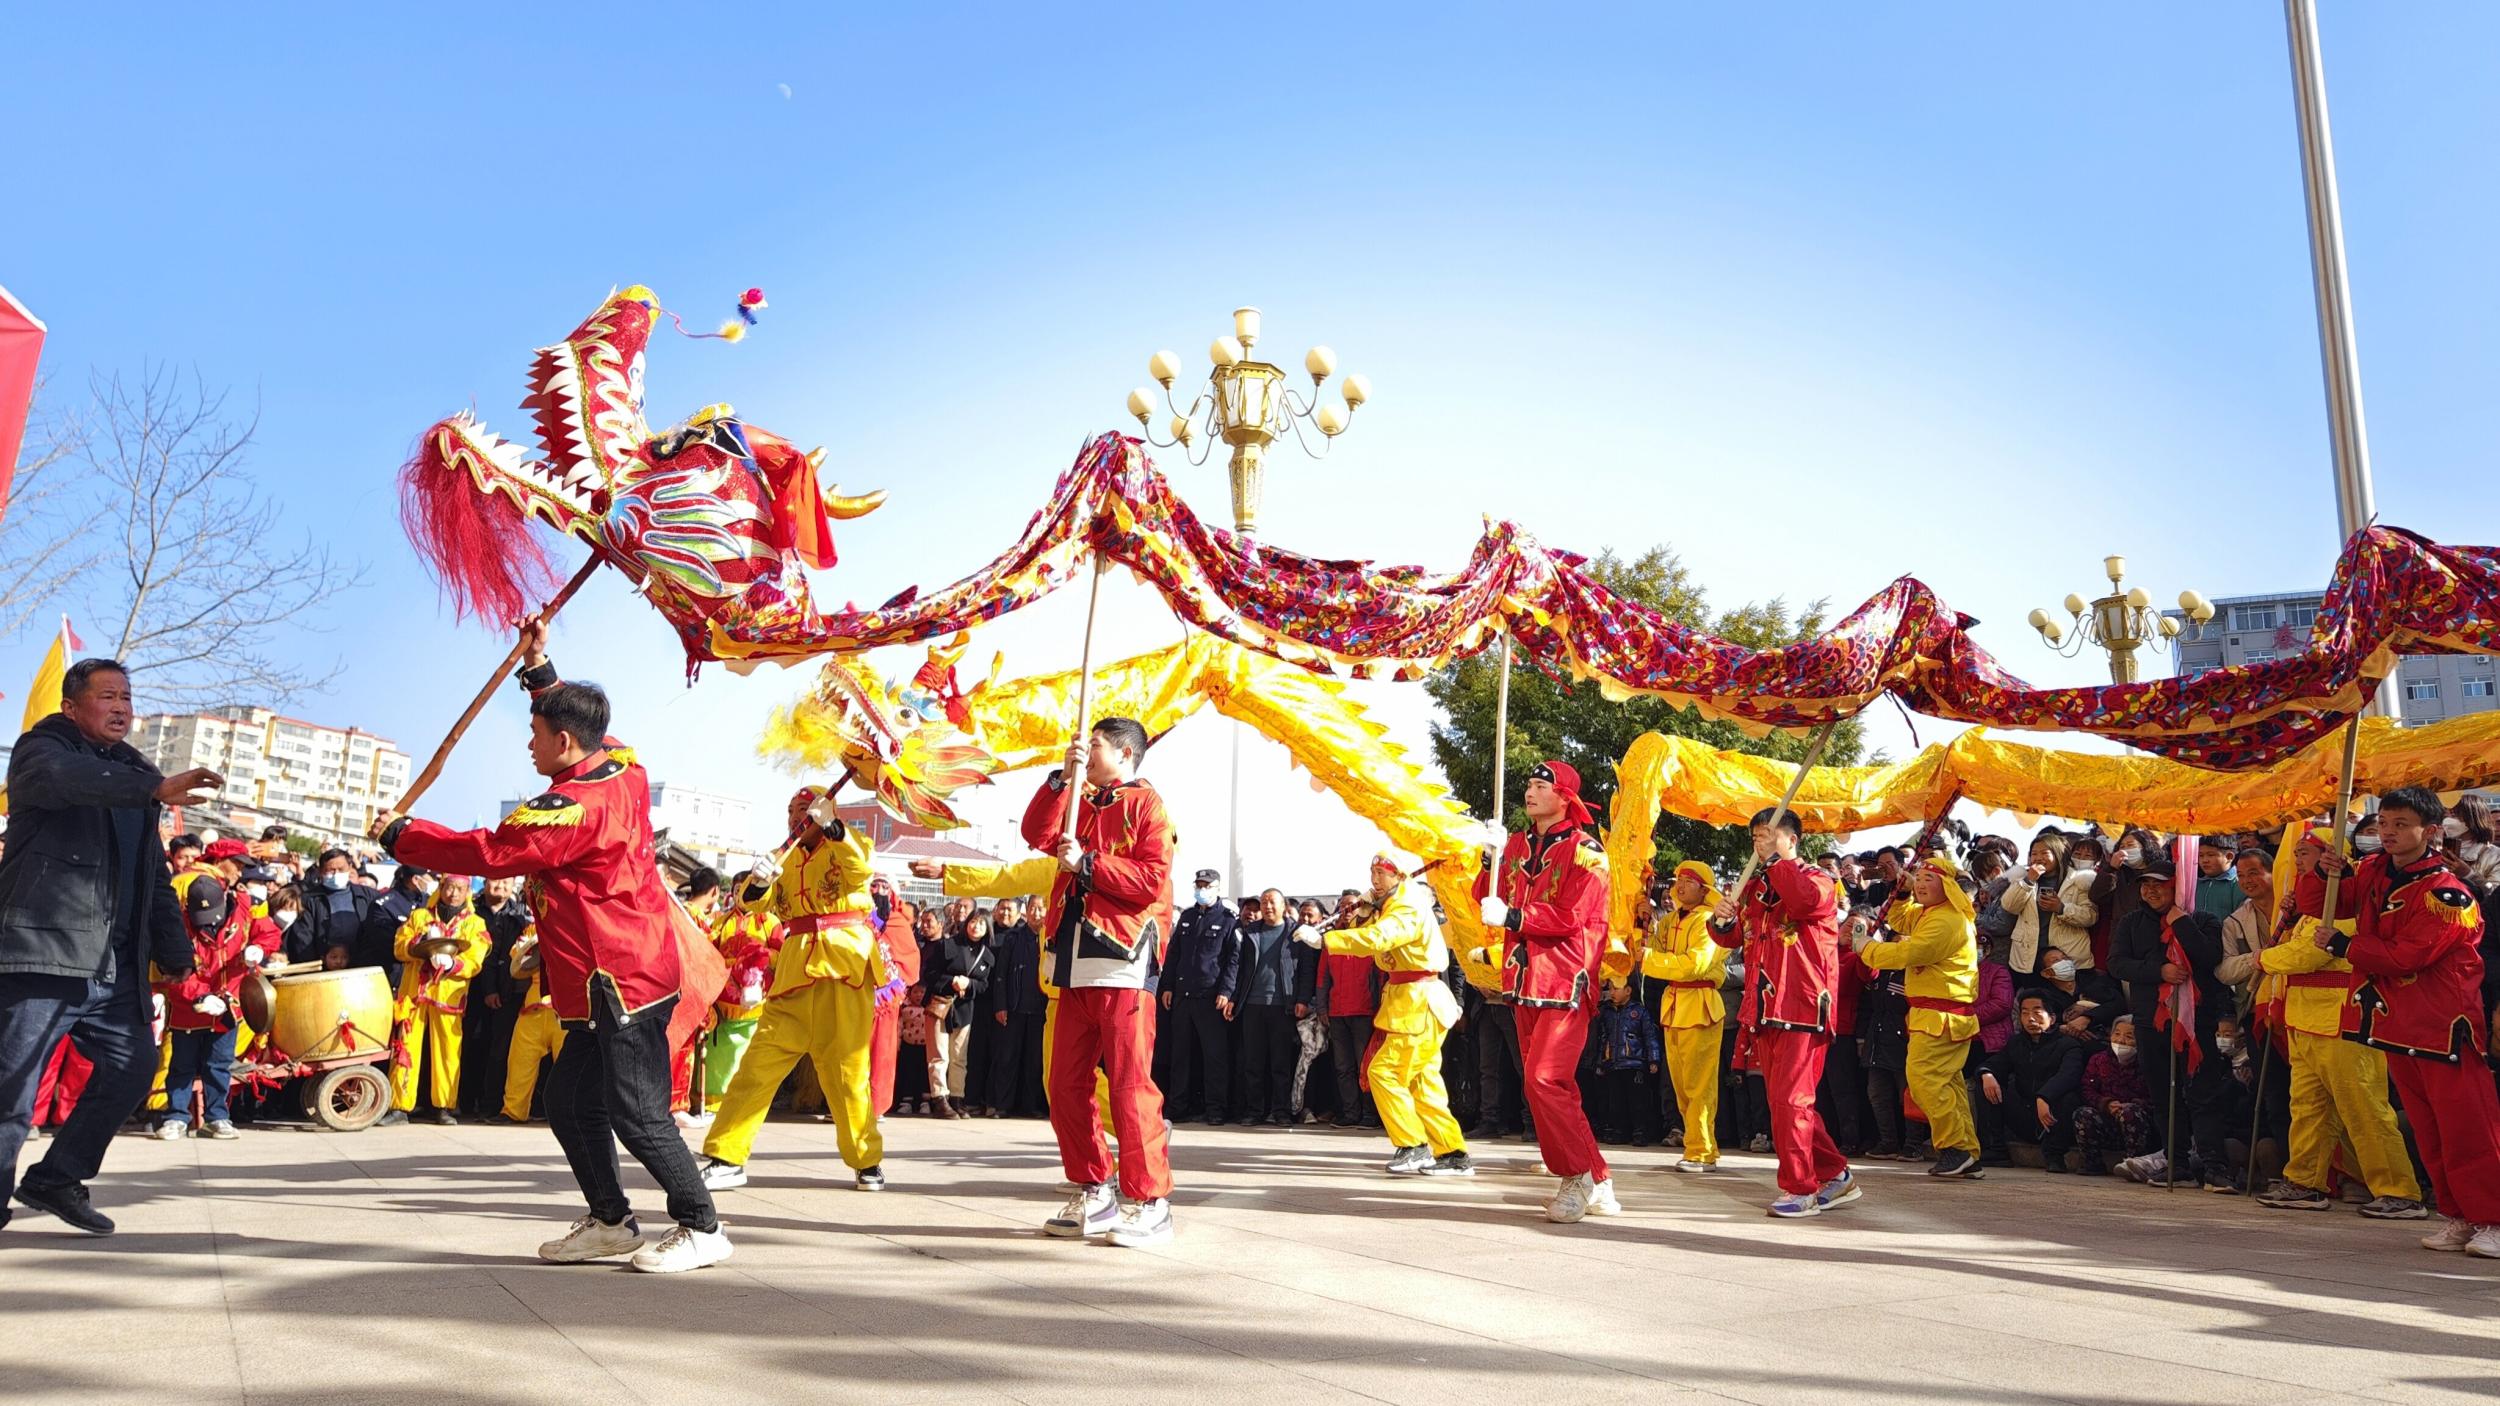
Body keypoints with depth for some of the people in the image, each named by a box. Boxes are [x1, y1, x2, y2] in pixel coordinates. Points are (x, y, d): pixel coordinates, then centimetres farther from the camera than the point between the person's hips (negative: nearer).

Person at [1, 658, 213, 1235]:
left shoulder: (134, 774, 22)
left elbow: (156, 876, 23)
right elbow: (67, 779, -26)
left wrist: (174, 951, 15)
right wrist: (157, 788, -39)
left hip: (115, 967, 7)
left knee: (132, 1068, 7)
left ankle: (56, 1179, 20)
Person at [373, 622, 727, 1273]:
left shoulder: (574, 806, -20)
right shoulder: (622, 771, 7)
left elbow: (486, 852, -16)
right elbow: (574, 722, 28)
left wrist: (400, 833, -3)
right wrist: (537, 667, 26)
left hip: (620, 984, -10)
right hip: (620, 981, 10)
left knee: (638, 1117, -4)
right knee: (570, 1104, 15)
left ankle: (702, 1228, 5)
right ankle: (610, 1220, 25)